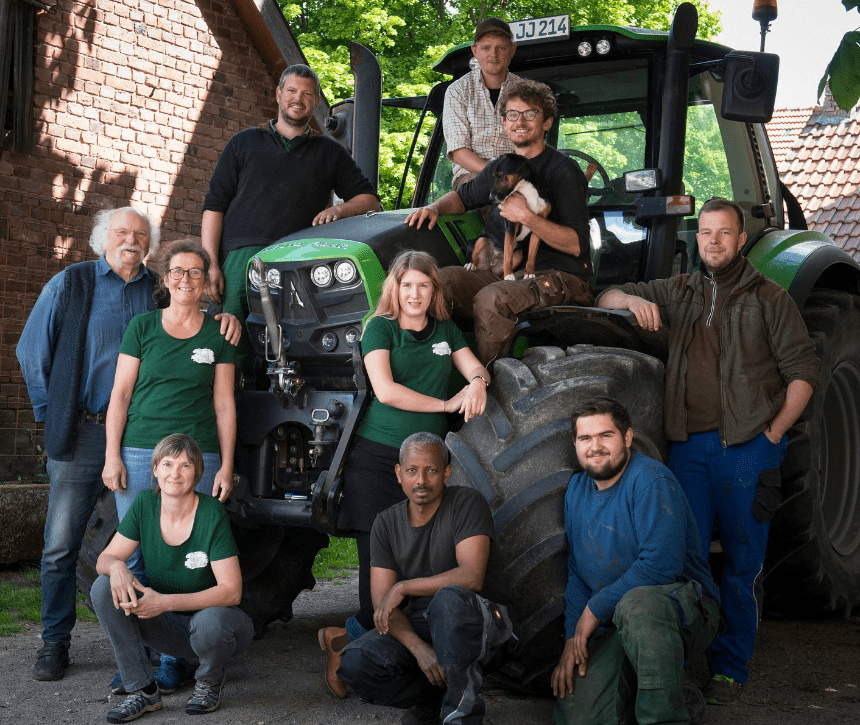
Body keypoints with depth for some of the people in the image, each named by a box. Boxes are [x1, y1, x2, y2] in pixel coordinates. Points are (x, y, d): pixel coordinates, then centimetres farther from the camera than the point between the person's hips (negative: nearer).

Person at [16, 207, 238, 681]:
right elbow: (31, 352, 11)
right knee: (60, 545, -1)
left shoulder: (162, 293, 10)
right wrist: (52, 412, 7)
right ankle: (54, 642, 12)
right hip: (81, 434, -1)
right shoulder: (70, 284, 6)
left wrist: (227, 318, -3)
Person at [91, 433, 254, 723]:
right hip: (170, 626, 4)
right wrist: (116, 566, -28)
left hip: (214, 616, -4)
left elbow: (231, 590, -24)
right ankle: (142, 690, -10)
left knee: (210, 622, -39)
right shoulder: (145, 505, -7)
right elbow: (104, 558, -2)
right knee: (104, 588, -18)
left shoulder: (212, 514, -20)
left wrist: (165, 602, -33)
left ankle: (210, 679, -2)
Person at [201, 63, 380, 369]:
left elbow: (369, 199, 22)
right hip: (241, 255, 0)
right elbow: (214, 205, 14)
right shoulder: (245, 143, 20)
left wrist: (339, 209, -2)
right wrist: (211, 264, 1)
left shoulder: (329, 152, 23)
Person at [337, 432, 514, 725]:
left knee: (449, 596, -38)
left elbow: (471, 576, -22)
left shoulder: (466, 503, -9)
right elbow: (382, 604, -3)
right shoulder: (386, 523, 4)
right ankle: (433, 699, 1)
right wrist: (418, 648, -22)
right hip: (414, 628, 4)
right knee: (355, 662, -24)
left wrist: (403, 587, -17)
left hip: (468, 627, -4)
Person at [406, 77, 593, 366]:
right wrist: (435, 207, 12)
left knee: (492, 299, -34)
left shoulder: (564, 171, -6)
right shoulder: (500, 168, 16)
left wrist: (527, 217, -24)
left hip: (560, 278, -7)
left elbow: (577, 245, -14)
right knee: (442, 279, -16)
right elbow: (464, 196, 35)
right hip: (509, 274, 7)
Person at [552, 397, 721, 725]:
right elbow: (577, 573, 15)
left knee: (637, 604, -41)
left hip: (684, 612, -7)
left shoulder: (651, 480, -15)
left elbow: (662, 564, -25)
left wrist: (596, 609, -16)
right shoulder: (577, 489, 11)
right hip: (614, 627, 7)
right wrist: (573, 639, 2)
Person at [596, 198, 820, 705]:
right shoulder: (678, 293, 15)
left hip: (748, 447, -3)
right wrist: (634, 300, -5)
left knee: (743, 562, 2)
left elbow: (803, 372, 2)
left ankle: (730, 667, 11)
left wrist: (773, 434, -6)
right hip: (688, 444, 3)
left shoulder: (768, 298, 5)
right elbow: (606, 299, 19)